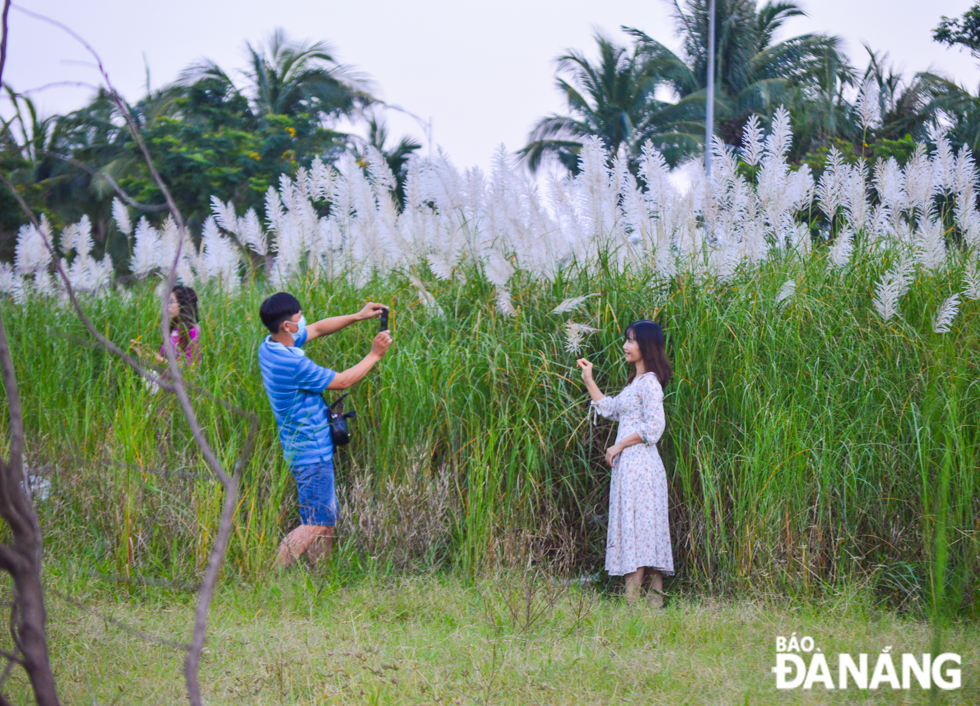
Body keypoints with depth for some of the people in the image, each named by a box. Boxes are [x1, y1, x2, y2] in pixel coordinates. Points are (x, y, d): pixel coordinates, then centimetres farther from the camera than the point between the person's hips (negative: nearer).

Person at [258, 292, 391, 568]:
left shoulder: (269, 346, 2)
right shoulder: (294, 364, -26)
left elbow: (318, 329, 16)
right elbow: (342, 381, -13)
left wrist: (358, 316, 12)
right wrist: (374, 355, -1)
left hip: (303, 450, 10)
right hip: (312, 454, -10)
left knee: (325, 520, 15)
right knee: (318, 524, -8)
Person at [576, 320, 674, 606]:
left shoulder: (649, 382, -10)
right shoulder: (635, 382, 20)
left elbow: (653, 427, -17)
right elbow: (609, 409, 27)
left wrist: (619, 446, -11)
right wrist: (588, 379, 23)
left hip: (639, 462, -10)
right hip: (628, 464, 10)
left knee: (637, 522, -11)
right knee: (646, 529, 6)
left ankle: (632, 597, -14)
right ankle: (656, 596, 5)